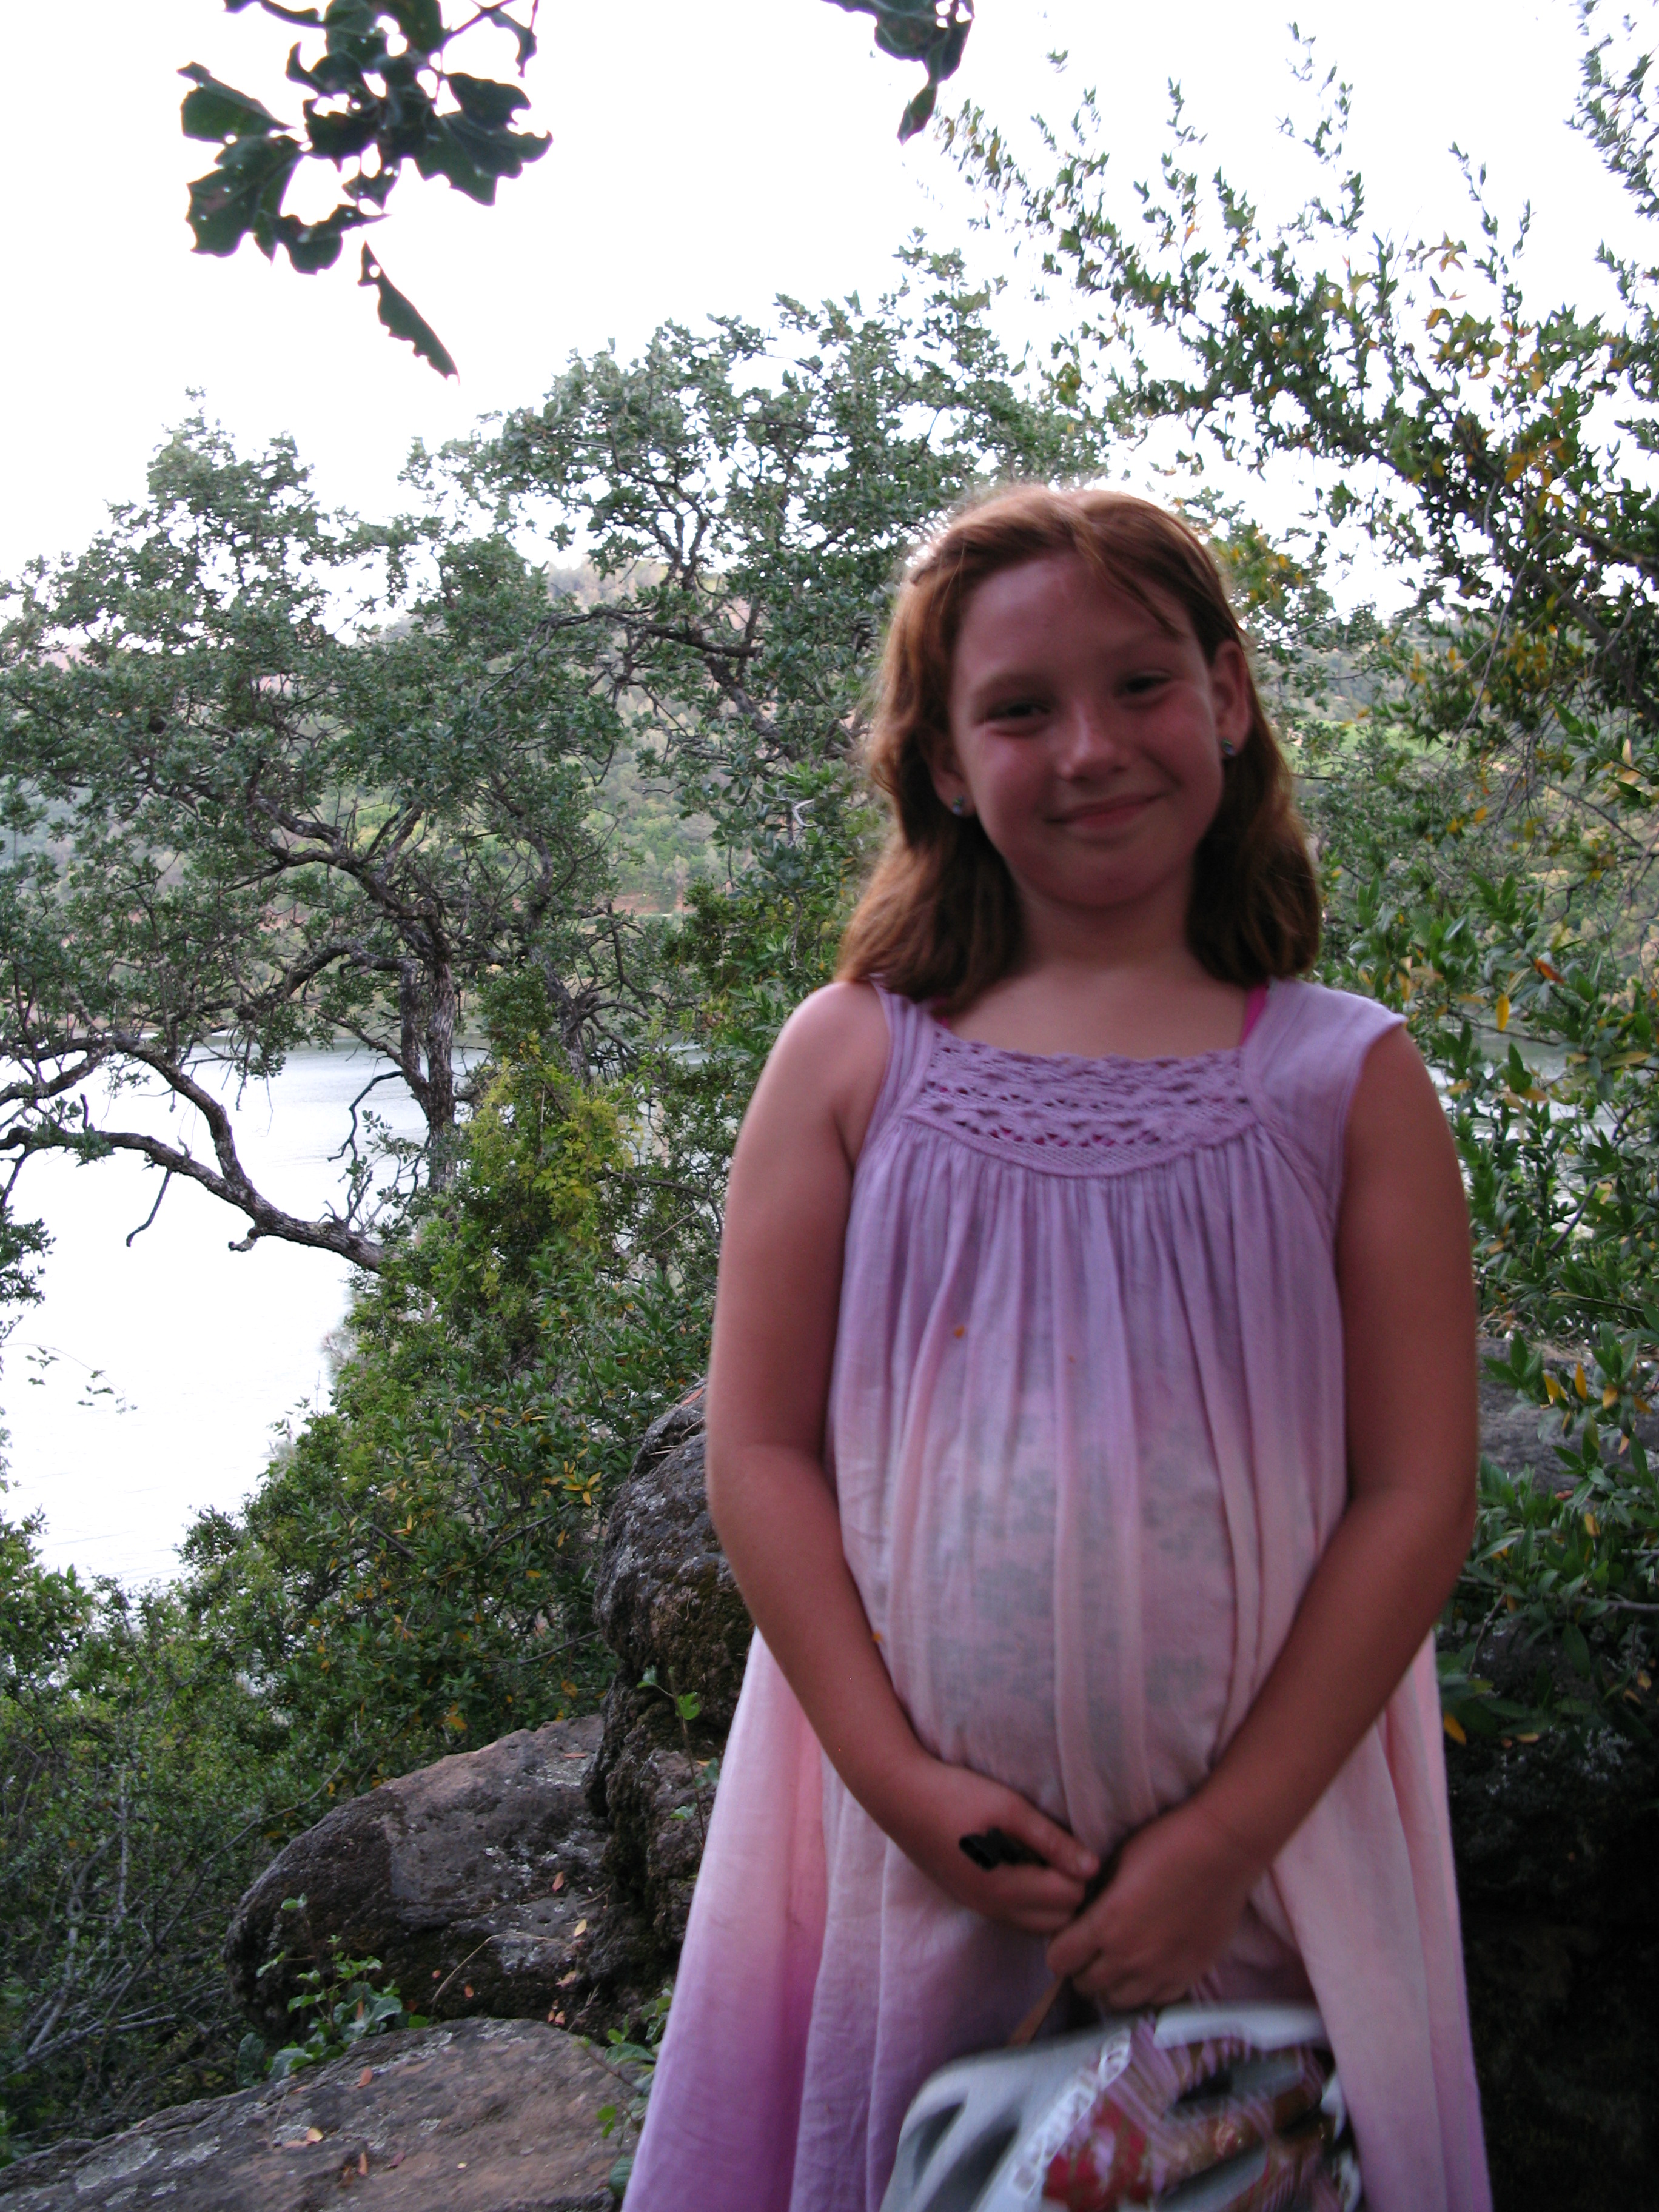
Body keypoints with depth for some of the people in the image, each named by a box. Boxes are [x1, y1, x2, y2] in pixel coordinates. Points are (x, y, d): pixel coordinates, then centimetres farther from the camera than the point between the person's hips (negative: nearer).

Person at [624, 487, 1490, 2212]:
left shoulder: (1349, 1080, -2)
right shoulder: (853, 1060, -1)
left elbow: (1417, 1494, -5)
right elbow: (759, 1449, -3)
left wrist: (1230, 1835, -10)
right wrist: (901, 1779, -11)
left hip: (1262, 1829, 0)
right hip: (914, 1832, 1)